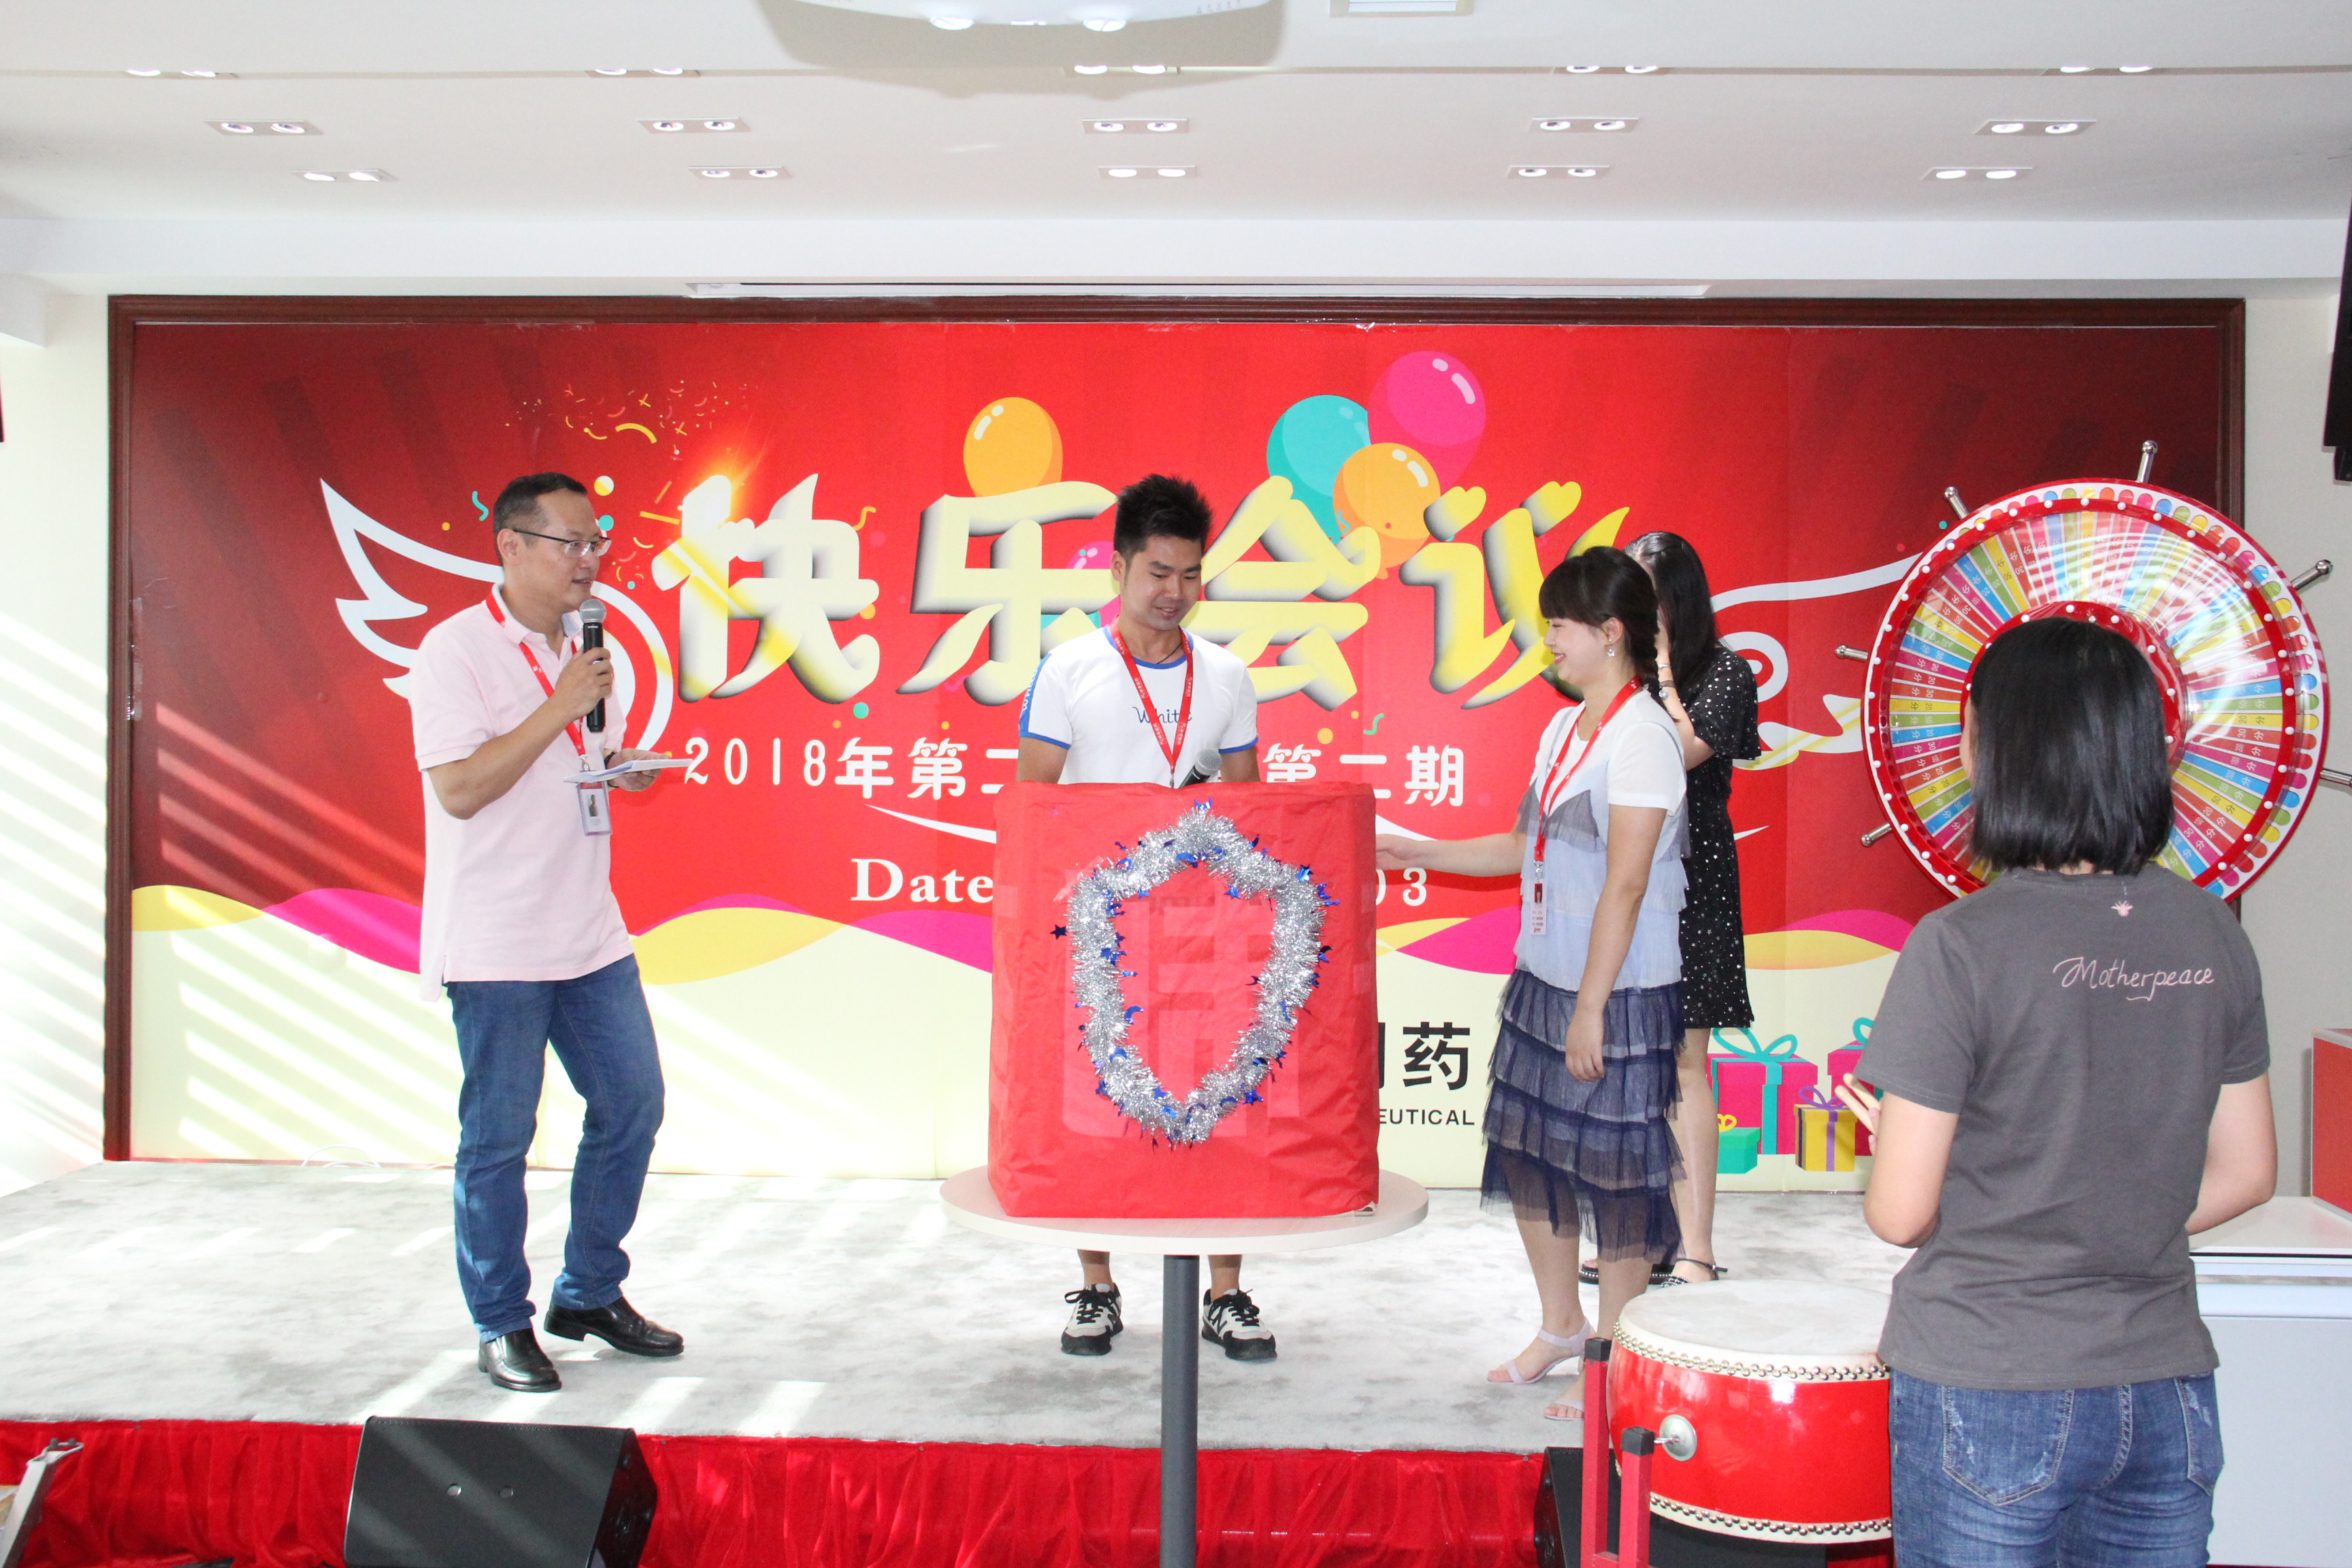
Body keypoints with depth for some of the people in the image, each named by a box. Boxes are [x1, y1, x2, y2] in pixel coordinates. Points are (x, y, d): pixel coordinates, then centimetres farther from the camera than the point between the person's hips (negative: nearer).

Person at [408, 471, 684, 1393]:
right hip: (496, 943, -8)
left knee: (632, 1103, 10)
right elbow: (458, 789, -18)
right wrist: (561, 708, -20)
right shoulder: (456, 651, -11)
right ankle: (501, 1326, 15)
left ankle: (590, 1294, 26)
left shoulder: (583, 646, 14)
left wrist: (627, 767, 3)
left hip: (589, 931, 8)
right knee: (498, 1135, 1)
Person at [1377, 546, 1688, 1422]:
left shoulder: (1642, 735, -14)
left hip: (1618, 994, -9)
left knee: (1615, 1169, 1)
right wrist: (1415, 853, 17)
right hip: (1541, 980, 9)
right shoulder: (1563, 730, 12)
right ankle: (1560, 1325, 32)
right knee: (1527, 1148, 14)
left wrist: (1591, 1008, -19)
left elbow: (1625, 884, -18)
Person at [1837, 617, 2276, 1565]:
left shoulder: (1963, 946, -17)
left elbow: (1900, 1215, -13)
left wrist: (1897, 1131, 7)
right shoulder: (2211, 937, 0)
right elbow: (2245, 1174, 8)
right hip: (2168, 1397, 5)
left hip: (1994, 1400, -4)